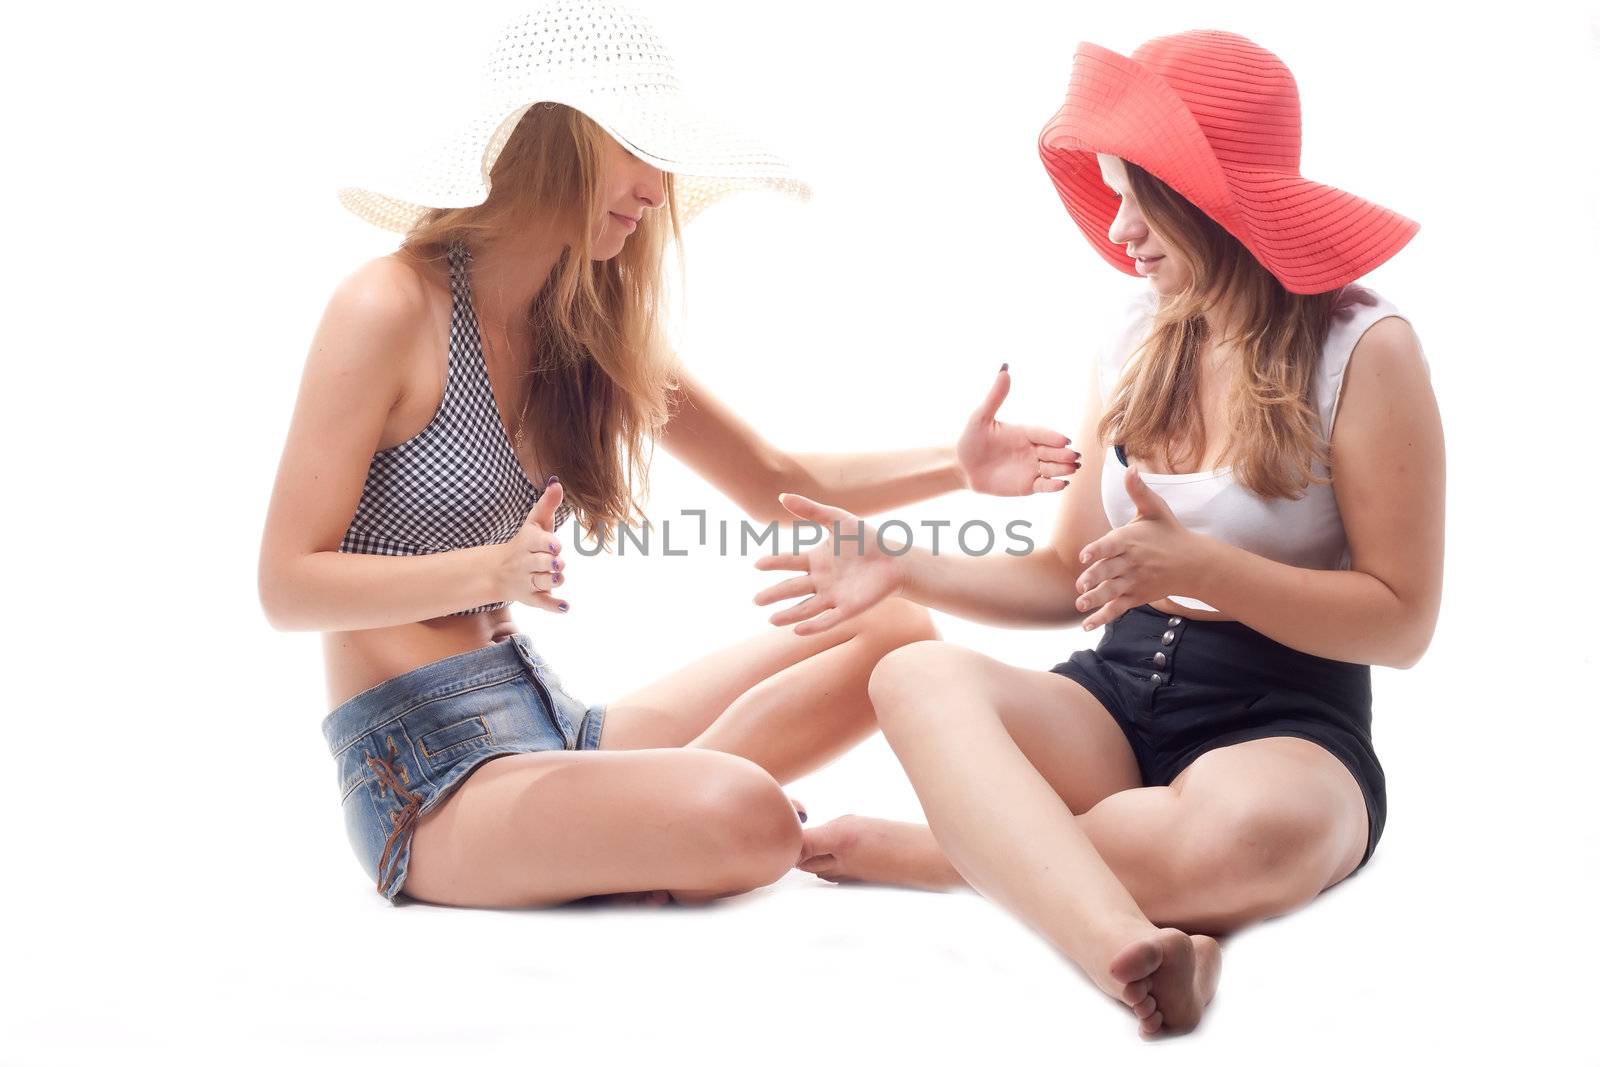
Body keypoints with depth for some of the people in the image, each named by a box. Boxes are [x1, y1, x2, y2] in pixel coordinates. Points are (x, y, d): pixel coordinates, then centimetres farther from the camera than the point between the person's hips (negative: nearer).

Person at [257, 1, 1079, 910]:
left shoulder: (592, 328, 9)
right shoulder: (391, 309, -13)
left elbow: (777, 485, 12)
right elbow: (287, 585, -13)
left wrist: (956, 467, -2)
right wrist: (494, 569, -27)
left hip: (549, 721, 9)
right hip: (425, 770, -8)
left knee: (892, 630, 1)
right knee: (741, 818, -34)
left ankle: (649, 821, -9)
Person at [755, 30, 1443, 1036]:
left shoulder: (1364, 349, -5)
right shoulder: (1133, 346, 11)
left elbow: (1403, 621, -7)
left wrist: (1197, 567, -19)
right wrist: (905, 566, 1)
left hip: (1287, 726, -4)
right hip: (1115, 696, 5)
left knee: (1243, 835, -41)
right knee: (916, 674, -28)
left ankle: (921, 851, -20)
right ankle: (1130, 950, -49)